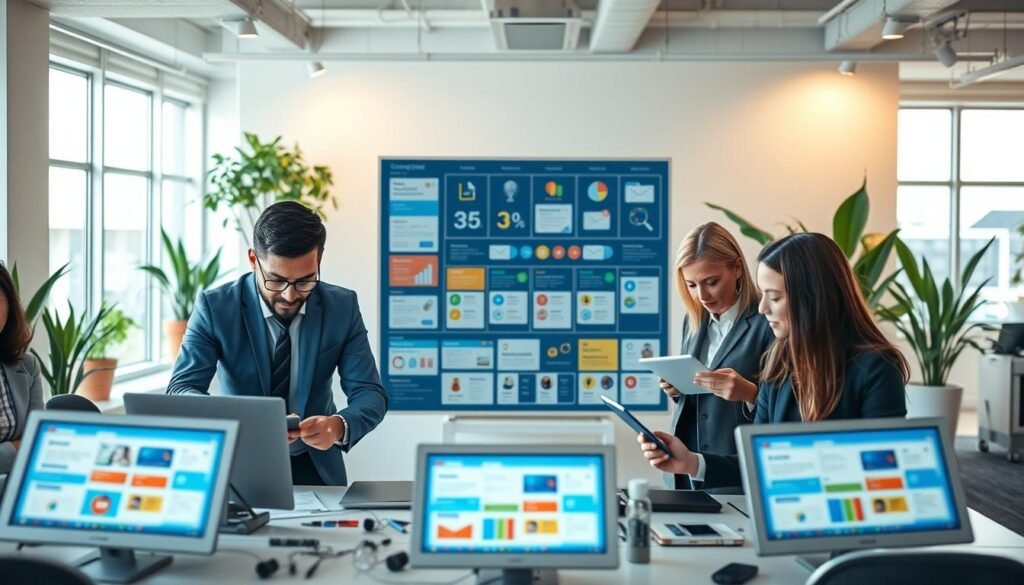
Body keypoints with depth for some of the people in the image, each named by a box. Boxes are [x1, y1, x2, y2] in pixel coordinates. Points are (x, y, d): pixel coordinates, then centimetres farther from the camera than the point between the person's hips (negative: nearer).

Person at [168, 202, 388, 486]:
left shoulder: (342, 306, -5)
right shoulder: (215, 306, -10)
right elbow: (181, 391, -14)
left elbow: (370, 393, -6)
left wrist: (339, 425, -30)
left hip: (315, 470, 1)